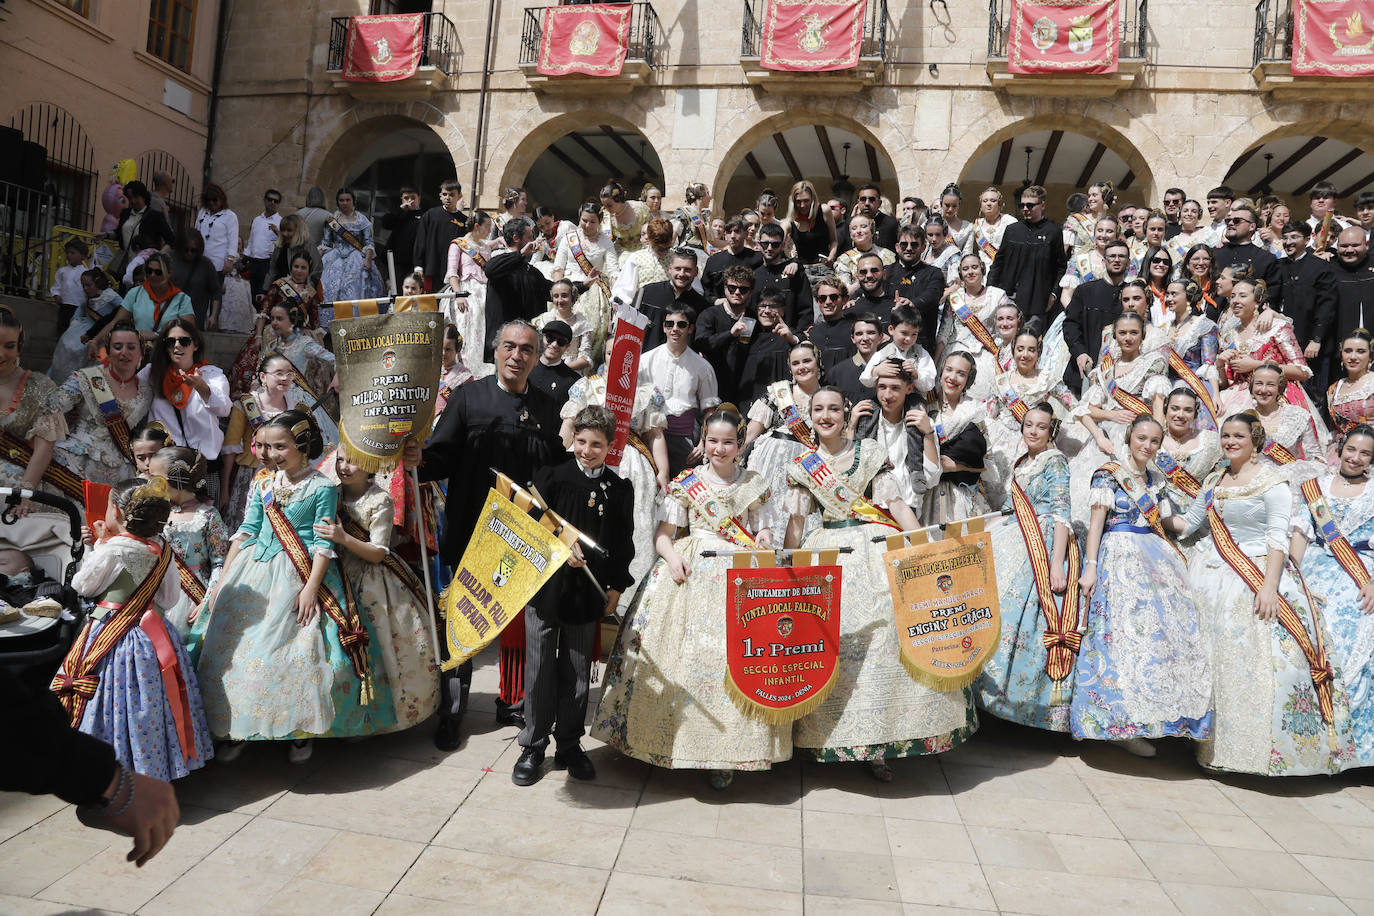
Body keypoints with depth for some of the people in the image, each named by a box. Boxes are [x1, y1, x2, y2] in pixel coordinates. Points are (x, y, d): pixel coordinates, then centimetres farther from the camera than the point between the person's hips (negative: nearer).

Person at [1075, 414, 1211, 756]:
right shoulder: (1109, 473, -1)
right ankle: (1122, 725, -9)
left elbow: (1158, 525, 20)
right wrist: (1090, 567, -14)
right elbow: (1096, 522, -7)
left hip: (1155, 558, 7)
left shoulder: (1157, 480, 17)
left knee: (1166, 629, 0)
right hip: (1119, 557, -7)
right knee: (1126, 630, -14)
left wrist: (1173, 559, 12)